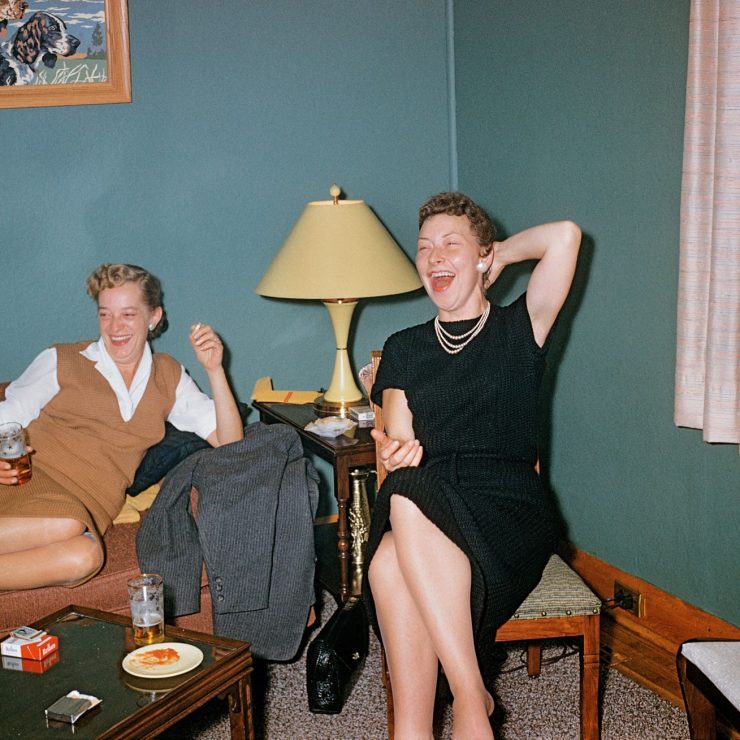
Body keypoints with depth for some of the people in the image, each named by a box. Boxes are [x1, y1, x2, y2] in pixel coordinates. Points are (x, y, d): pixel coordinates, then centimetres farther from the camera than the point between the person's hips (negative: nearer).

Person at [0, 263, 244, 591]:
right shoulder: (60, 361, 10)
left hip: (91, 509, 2)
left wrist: (214, 370, 0)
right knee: (67, 524, -39)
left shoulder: (169, 377, 17)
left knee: (84, 556, -36)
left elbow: (230, 443, 11)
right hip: (32, 479, -2)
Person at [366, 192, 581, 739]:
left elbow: (565, 236, -6)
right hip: (426, 500, 3)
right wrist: (397, 451, -12)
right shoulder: (403, 349, 19)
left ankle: (470, 695, -26)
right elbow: (400, 439, 12)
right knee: (389, 561, -33)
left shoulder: (518, 331, 8)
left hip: (511, 512, -3)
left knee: (409, 502, -35)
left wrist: (500, 255, 12)